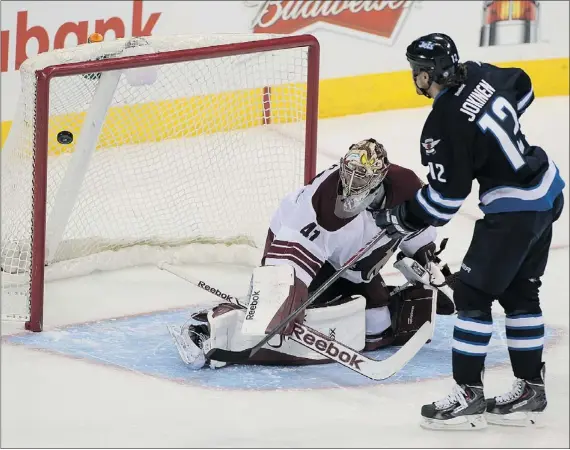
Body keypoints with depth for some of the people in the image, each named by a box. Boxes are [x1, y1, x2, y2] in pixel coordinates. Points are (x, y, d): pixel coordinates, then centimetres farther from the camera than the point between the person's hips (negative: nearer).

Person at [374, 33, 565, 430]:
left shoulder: (443, 124, -21)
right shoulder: (481, 75, 1)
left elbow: (445, 197, -16)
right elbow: (522, 88, 22)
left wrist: (401, 220, -3)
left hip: (514, 210, -9)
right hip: (546, 191, 9)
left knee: (472, 294, -3)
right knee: (519, 293, 16)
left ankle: (469, 395, 1)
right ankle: (531, 389, 22)